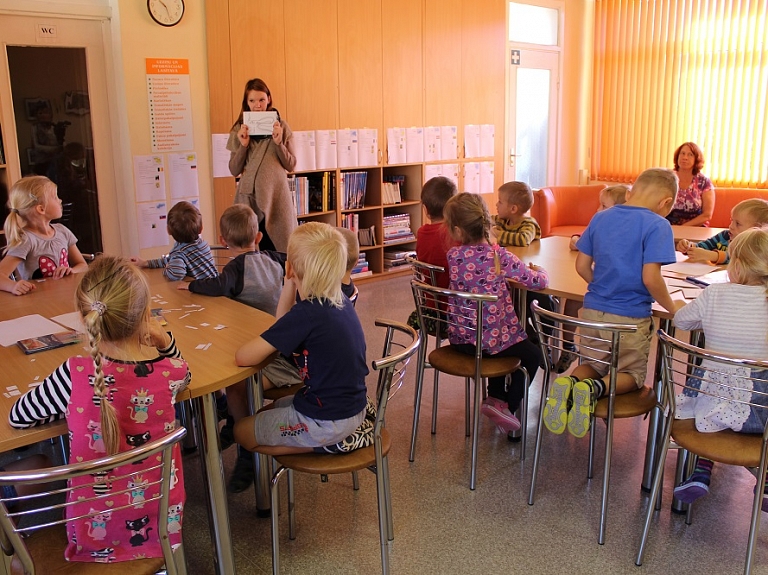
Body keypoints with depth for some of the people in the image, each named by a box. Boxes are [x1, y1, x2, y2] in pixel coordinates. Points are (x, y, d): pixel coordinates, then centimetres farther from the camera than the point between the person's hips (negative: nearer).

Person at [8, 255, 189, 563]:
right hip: (163, 523, 2)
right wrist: (164, 340, -5)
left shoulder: (75, 375, -24)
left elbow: (16, 417, -4)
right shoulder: (170, 372, -18)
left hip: (97, 532, -1)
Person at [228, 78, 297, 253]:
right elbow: (234, 171, 4)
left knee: (279, 250, -1)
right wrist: (243, 145, -10)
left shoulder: (281, 126, 4)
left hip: (276, 196, -1)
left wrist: (278, 142, -11)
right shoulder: (239, 130, 7)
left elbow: (291, 165, 3)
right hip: (249, 197, 1)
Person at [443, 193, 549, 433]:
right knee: (533, 355, 24)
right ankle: (506, 406, 13)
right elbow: (539, 281, -15)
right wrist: (539, 271, 5)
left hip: (460, 337, 5)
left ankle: (495, 397, 30)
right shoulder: (499, 255, -19)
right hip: (492, 339, -5)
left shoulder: (453, 256, -9)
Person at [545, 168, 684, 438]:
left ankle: (569, 383, -12)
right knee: (632, 373, 17)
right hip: (630, 317, -4)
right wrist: (671, 306, -4)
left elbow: (582, 266, 7)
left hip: (592, 310, 5)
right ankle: (596, 389, -17)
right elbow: (650, 278, -20)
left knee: (593, 363, 24)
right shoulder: (657, 225, -13)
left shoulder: (600, 218, 4)